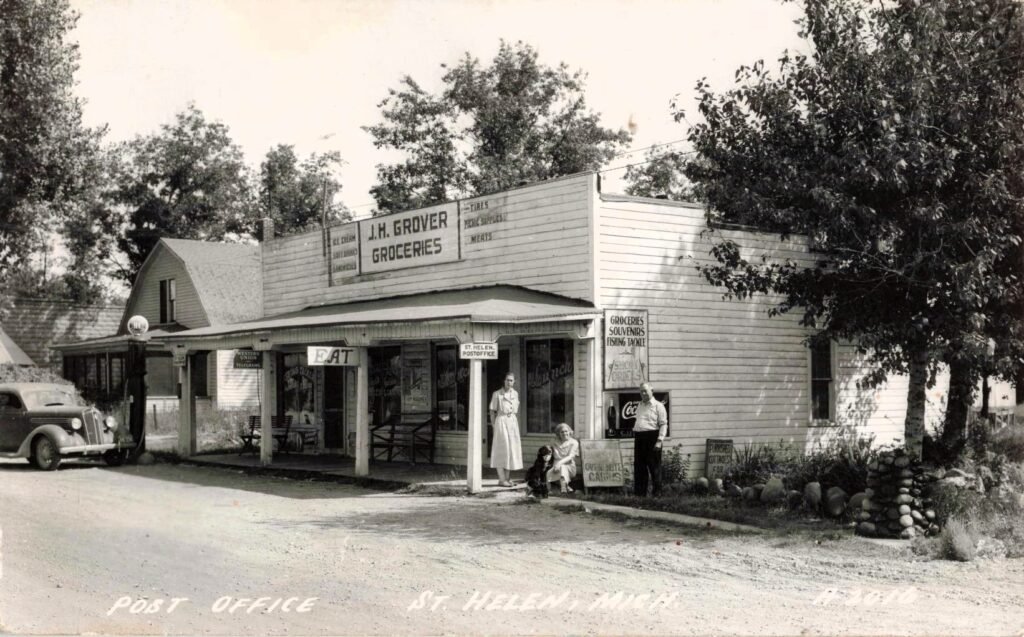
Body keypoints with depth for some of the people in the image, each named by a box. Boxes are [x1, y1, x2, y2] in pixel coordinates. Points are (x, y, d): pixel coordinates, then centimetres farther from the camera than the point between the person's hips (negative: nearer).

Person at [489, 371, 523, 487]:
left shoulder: (515, 394, 10)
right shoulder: (497, 394, -4)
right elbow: (492, 412, -1)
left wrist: (516, 423, 11)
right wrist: (495, 425, -5)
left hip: (513, 422, 6)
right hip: (501, 421, -6)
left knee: (512, 449, 7)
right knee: (502, 448, -7)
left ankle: (506, 478, 15)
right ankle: (501, 479, -6)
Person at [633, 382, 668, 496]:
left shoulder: (658, 406, -1)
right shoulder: (640, 406, 19)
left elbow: (663, 425, -7)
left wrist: (659, 441, -15)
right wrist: (635, 433, 12)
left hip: (652, 436, -6)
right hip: (639, 438, 6)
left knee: (654, 466, -3)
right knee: (639, 466, 5)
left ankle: (657, 491, 4)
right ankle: (640, 492, 11)